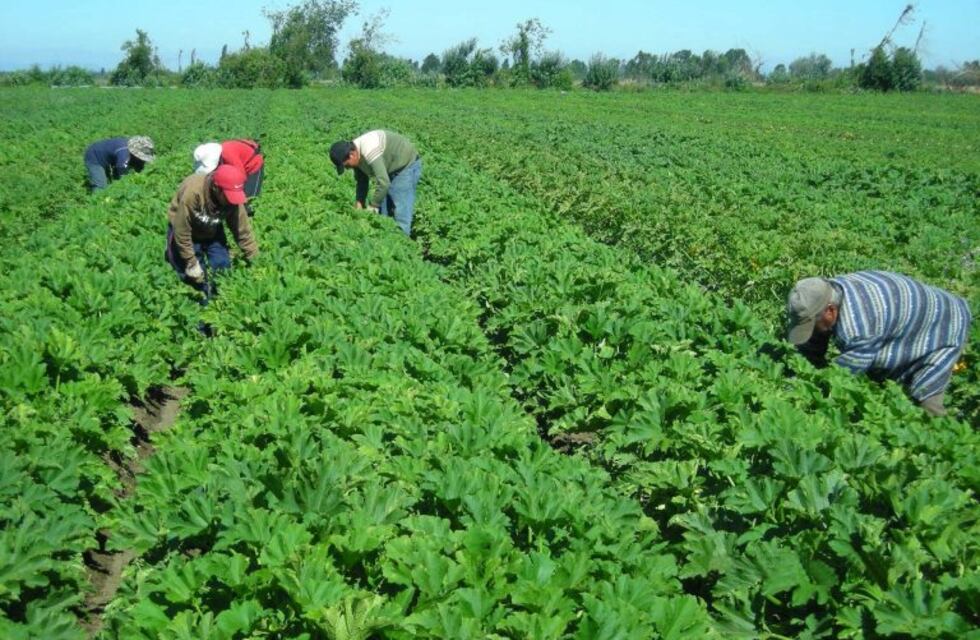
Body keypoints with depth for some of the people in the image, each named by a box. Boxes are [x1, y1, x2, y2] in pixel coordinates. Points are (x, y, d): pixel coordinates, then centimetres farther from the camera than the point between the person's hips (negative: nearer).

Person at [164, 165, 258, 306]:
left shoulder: (232, 197, -25)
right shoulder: (192, 191, -39)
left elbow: (243, 231, -15)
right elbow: (182, 231, -29)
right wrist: (191, 262, -23)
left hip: (212, 231, 4)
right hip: (184, 228, -4)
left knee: (224, 268, -2)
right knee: (195, 275, -9)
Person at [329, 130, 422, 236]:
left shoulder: (369, 151, -34)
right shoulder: (356, 155, -5)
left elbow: (383, 183, -38)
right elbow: (362, 182, 9)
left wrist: (372, 207, -27)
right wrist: (359, 206, 1)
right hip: (389, 171, 9)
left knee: (400, 216, -14)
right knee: (382, 214, 7)